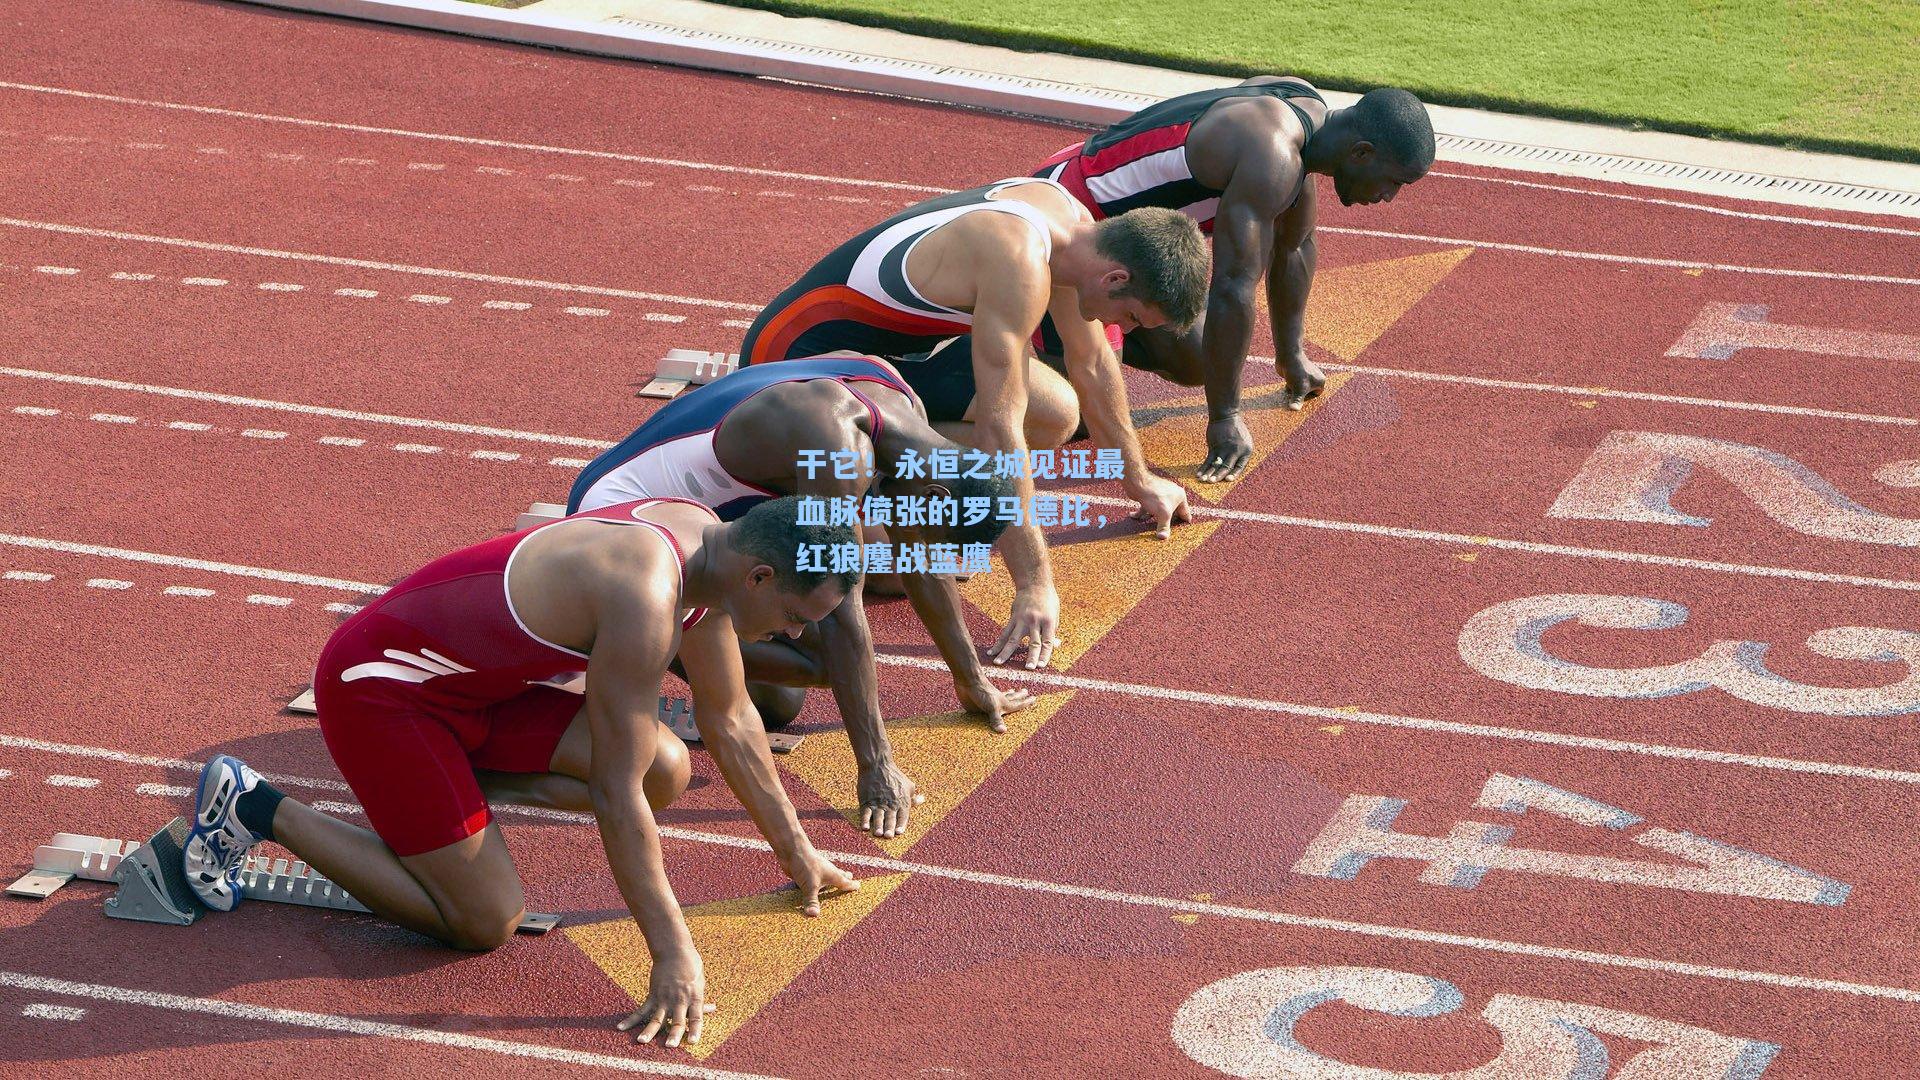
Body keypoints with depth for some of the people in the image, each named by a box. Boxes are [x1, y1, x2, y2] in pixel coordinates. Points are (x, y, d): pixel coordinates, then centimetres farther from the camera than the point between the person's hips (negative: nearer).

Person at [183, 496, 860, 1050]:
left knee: (666, 772, -4)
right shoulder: (645, 598, -32)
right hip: (376, 686, -9)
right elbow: (614, 796, -29)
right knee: (486, 922, -9)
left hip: (470, 678, 9)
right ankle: (254, 807, 0)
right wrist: (675, 955, -26)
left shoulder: (708, 543, -4)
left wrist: (796, 852, 17)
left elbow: (730, 723, 12)